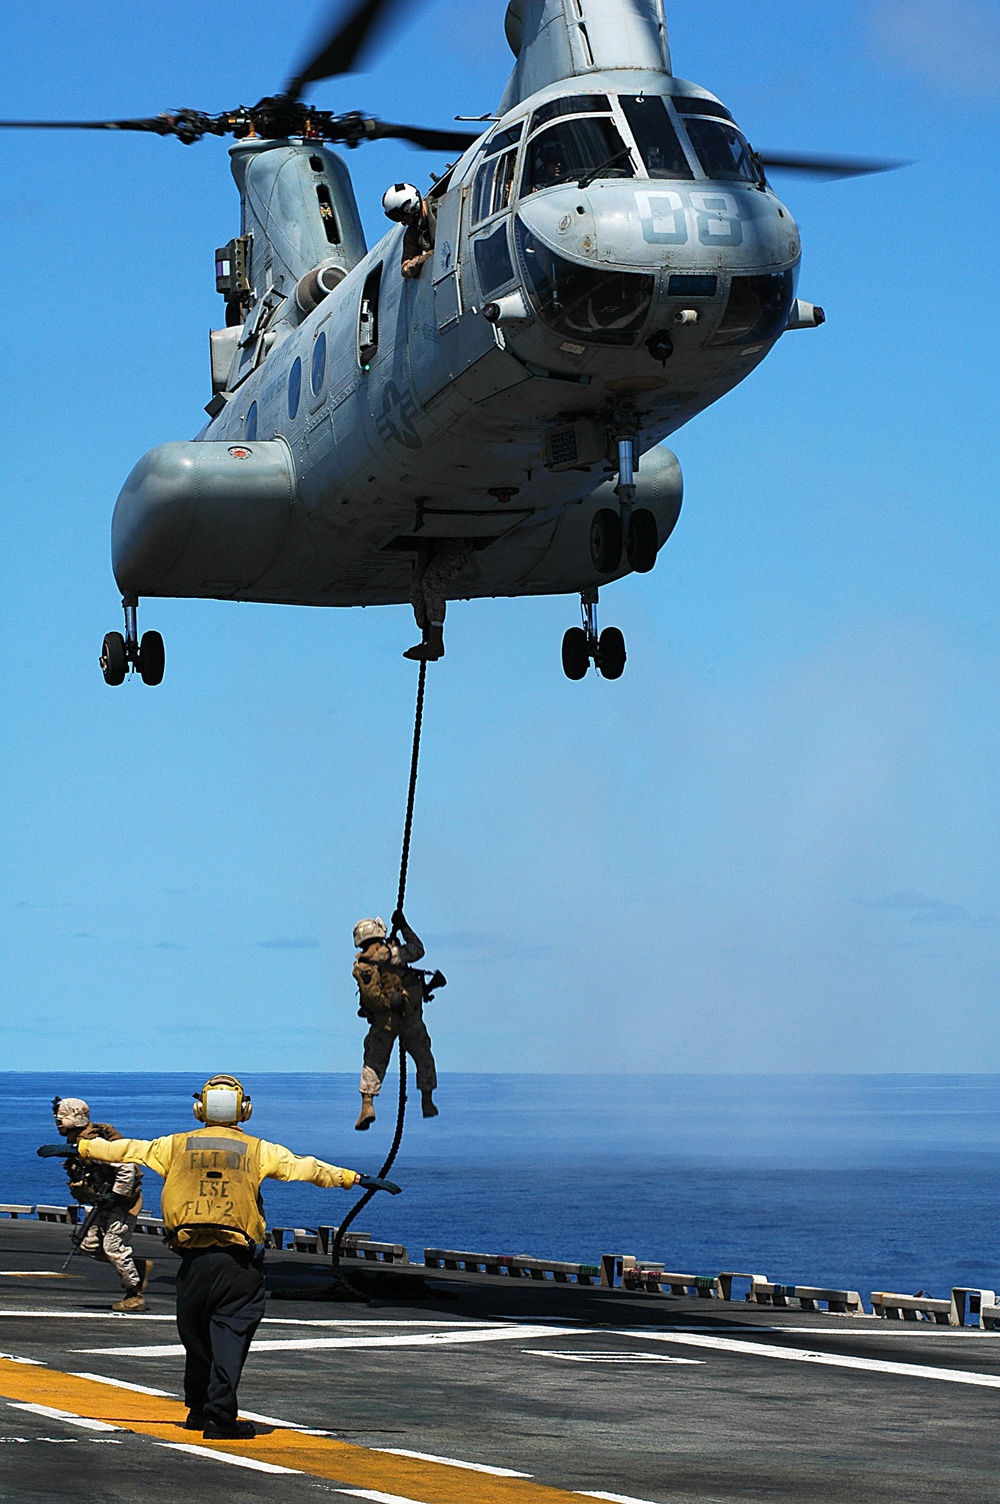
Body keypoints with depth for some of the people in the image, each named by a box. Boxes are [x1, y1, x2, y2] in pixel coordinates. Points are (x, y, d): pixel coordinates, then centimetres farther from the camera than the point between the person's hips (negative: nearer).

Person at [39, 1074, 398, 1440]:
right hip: (238, 1259, -2)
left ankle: (199, 1408, 26)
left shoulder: (177, 1146, 10)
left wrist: (79, 1148, 27)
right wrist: (356, 1179, 12)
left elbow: (127, 1149, 16)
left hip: (192, 1255, 2)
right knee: (231, 1332, -3)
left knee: (195, 1332, 15)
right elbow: (305, 1167, 7)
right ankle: (220, 1413, -14)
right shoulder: (258, 1150, 6)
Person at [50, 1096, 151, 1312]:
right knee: (89, 1245, 6)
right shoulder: (76, 1145, 10)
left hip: (123, 1200, -10)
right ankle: (139, 1267, 16)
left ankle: (135, 1295, 0)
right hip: (104, 1204, 10)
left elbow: (126, 1168, -27)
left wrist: (116, 1196, -24)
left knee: (113, 1245, -12)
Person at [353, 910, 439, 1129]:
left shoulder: (359, 966, -3)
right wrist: (403, 927, 11)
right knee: (423, 1057, 16)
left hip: (381, 1021, 2)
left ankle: (367, 1104, -7)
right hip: (409, 1019, -2)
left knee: (373, 1062, 9)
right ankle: (427, 1103, 20)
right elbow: (417, 949, 2)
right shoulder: (391, 953, -12)